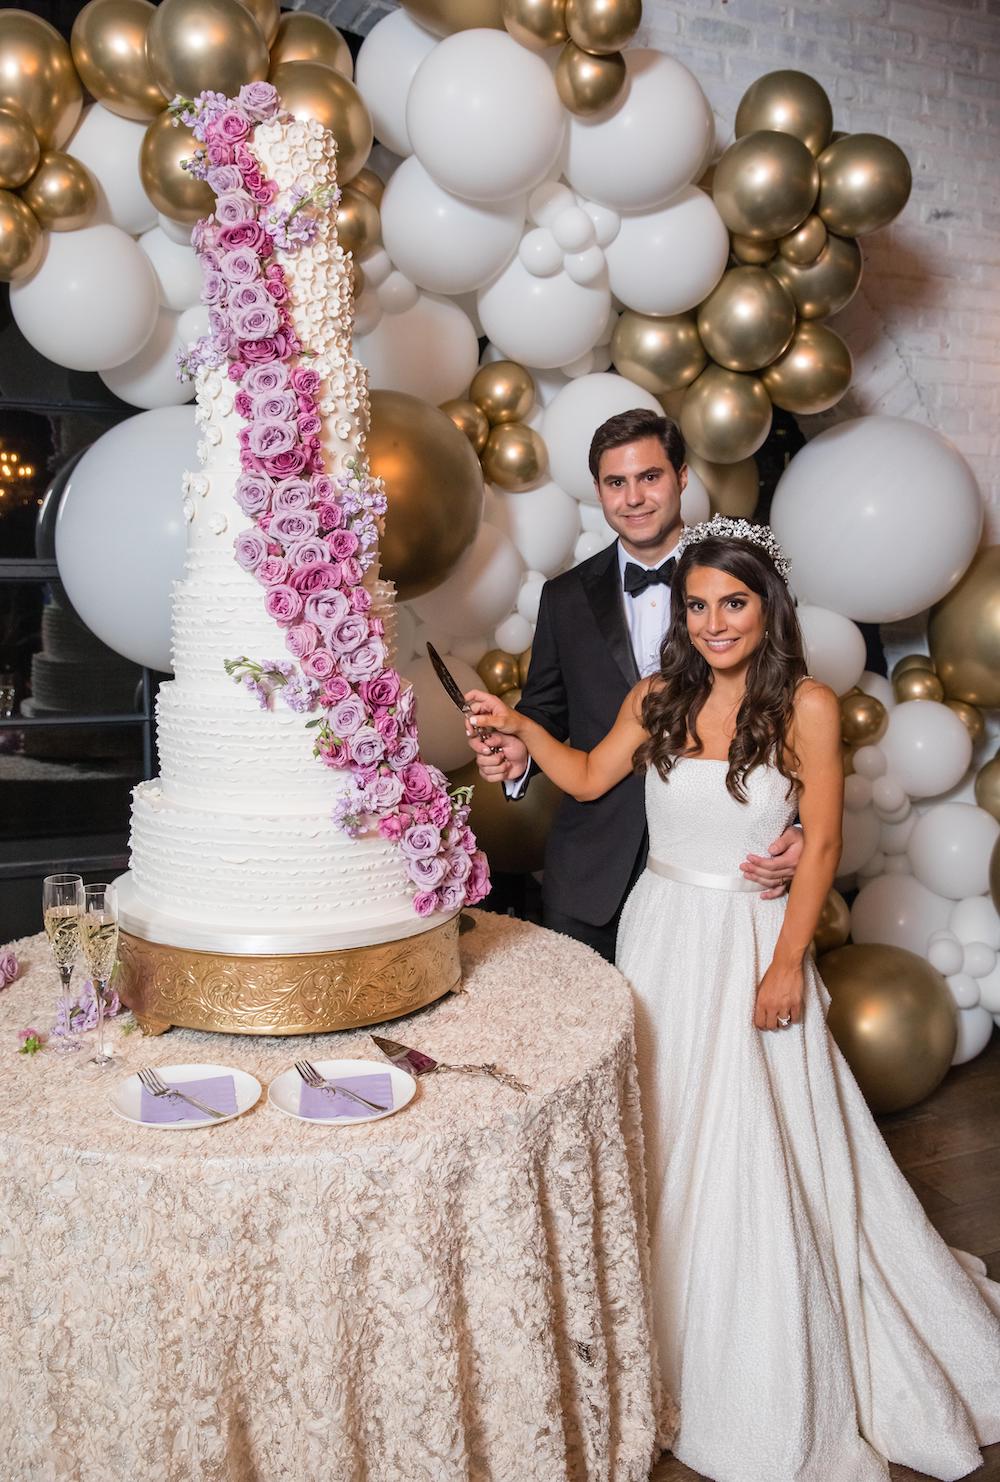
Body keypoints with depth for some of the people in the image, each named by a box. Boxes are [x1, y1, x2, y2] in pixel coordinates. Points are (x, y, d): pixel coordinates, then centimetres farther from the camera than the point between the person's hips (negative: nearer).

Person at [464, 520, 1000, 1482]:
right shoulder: (658, 698, 3)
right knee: (664, 1141, 13)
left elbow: (821, 844, -9)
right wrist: (518, 727, 1)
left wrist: (787, 964, -12)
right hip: (661, 935, 4)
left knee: (753, 1153, 3)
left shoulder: (806, 706, -9)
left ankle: (768, 1393, 25)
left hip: (753, 942, -4)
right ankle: (677, 1348, 35)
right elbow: (588, 779, 14)